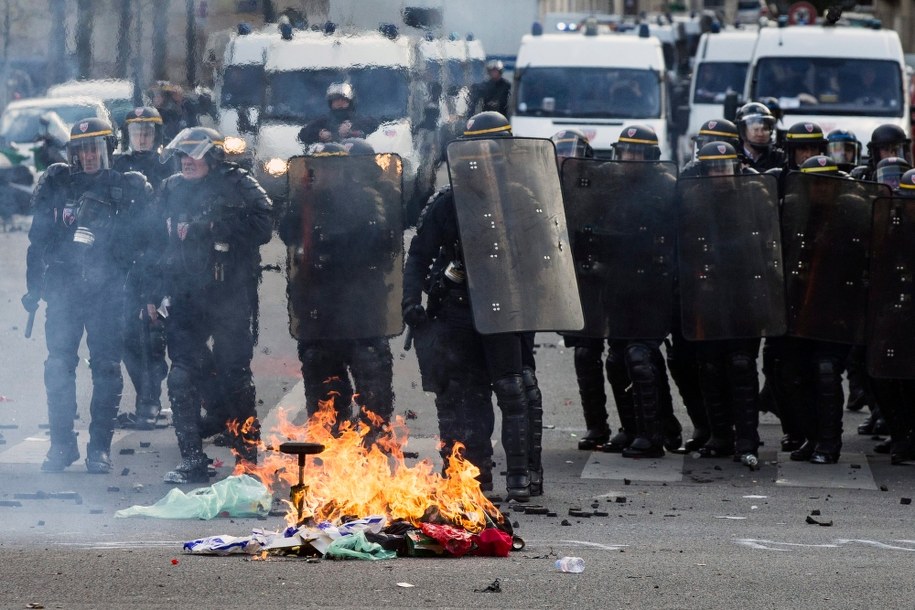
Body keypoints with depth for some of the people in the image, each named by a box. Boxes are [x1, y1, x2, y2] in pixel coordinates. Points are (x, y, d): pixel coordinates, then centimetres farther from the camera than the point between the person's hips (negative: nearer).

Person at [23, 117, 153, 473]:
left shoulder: (129, 188, 2)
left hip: (107, 288, -1)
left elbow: (139, 242, 3)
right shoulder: (57, 183, 7)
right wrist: (35, 286, 8)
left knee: (106, 368, -1)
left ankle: (100, 447, 5)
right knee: (58, 366, -1)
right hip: (62, 286, 2)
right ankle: (61, 444, 8)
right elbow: (39, 237, 11)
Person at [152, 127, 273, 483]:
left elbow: (260, 227, -14)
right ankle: (191, 460, 3)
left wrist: (209, 226, -16)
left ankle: (247, 458, 10)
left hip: (230, 297, -4)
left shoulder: (238, 186, -1)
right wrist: (155, 293, 16)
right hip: (186, 300, 4)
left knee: (234, 376, 0)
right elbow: (160, 244, 20)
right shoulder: (172, 191, 14)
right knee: (183, 377, -3)